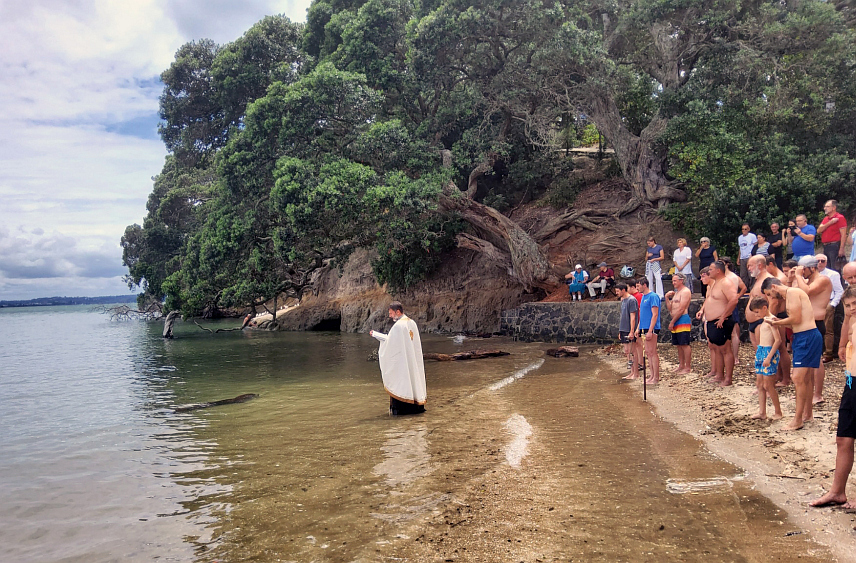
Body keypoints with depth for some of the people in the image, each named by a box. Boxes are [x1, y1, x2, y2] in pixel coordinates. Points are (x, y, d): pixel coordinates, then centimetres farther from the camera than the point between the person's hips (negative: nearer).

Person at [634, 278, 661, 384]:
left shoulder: (653, 296, -12)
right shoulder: (643, 297, 16)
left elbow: (655, 314, -17)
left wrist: (650, 331, -21)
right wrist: (638, 328, 19)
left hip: (651, 328, -9)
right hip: (644, 328, 9)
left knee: (652, 352, -6)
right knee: (648, 352, 10)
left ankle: (656, 377, -1)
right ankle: (652, 376, 16)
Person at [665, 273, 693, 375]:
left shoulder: (685, 291, -9)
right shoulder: (676, 293, 21)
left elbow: (681, 309, -16)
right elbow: (670, 309, 18)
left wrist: (672, 322, -15)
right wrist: (667, 298, 5)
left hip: (683, 321, -9)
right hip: (675, 322, 9)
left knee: (685, 344, -8)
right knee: (679, 345, 11)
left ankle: (688, 367, -5)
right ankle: (681, 365, 16)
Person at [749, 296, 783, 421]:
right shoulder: (763, 321, 13)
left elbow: (778, 340, -22)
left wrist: (769, 357, -24)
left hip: (769, 353, -9)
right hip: (760, 351, 9)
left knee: (767, 385, -4)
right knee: (759, 384, 9)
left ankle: (778, 412, 10)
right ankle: (762, 412, 14)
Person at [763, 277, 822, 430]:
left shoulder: (792, 292, -12)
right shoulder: (789, 295, 18)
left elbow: (796, 319, -18)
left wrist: (776, 323, -5)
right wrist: (778, 321, 10)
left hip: (807, 337, -11)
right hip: (802, 337, 11)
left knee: (798, 378, -11)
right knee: (805, 378, 19)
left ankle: (797, 420, -6)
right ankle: (807, 413, 31)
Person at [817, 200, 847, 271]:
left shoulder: (840, 218, -6)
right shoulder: (825, 218, 17)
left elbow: (843, 235, -12)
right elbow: (819, 231, 4)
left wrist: (841, 249, -19)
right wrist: (829, 223, -9)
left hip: (834, 246, -8)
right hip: (825, 247, 8)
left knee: (835, 268, -10)